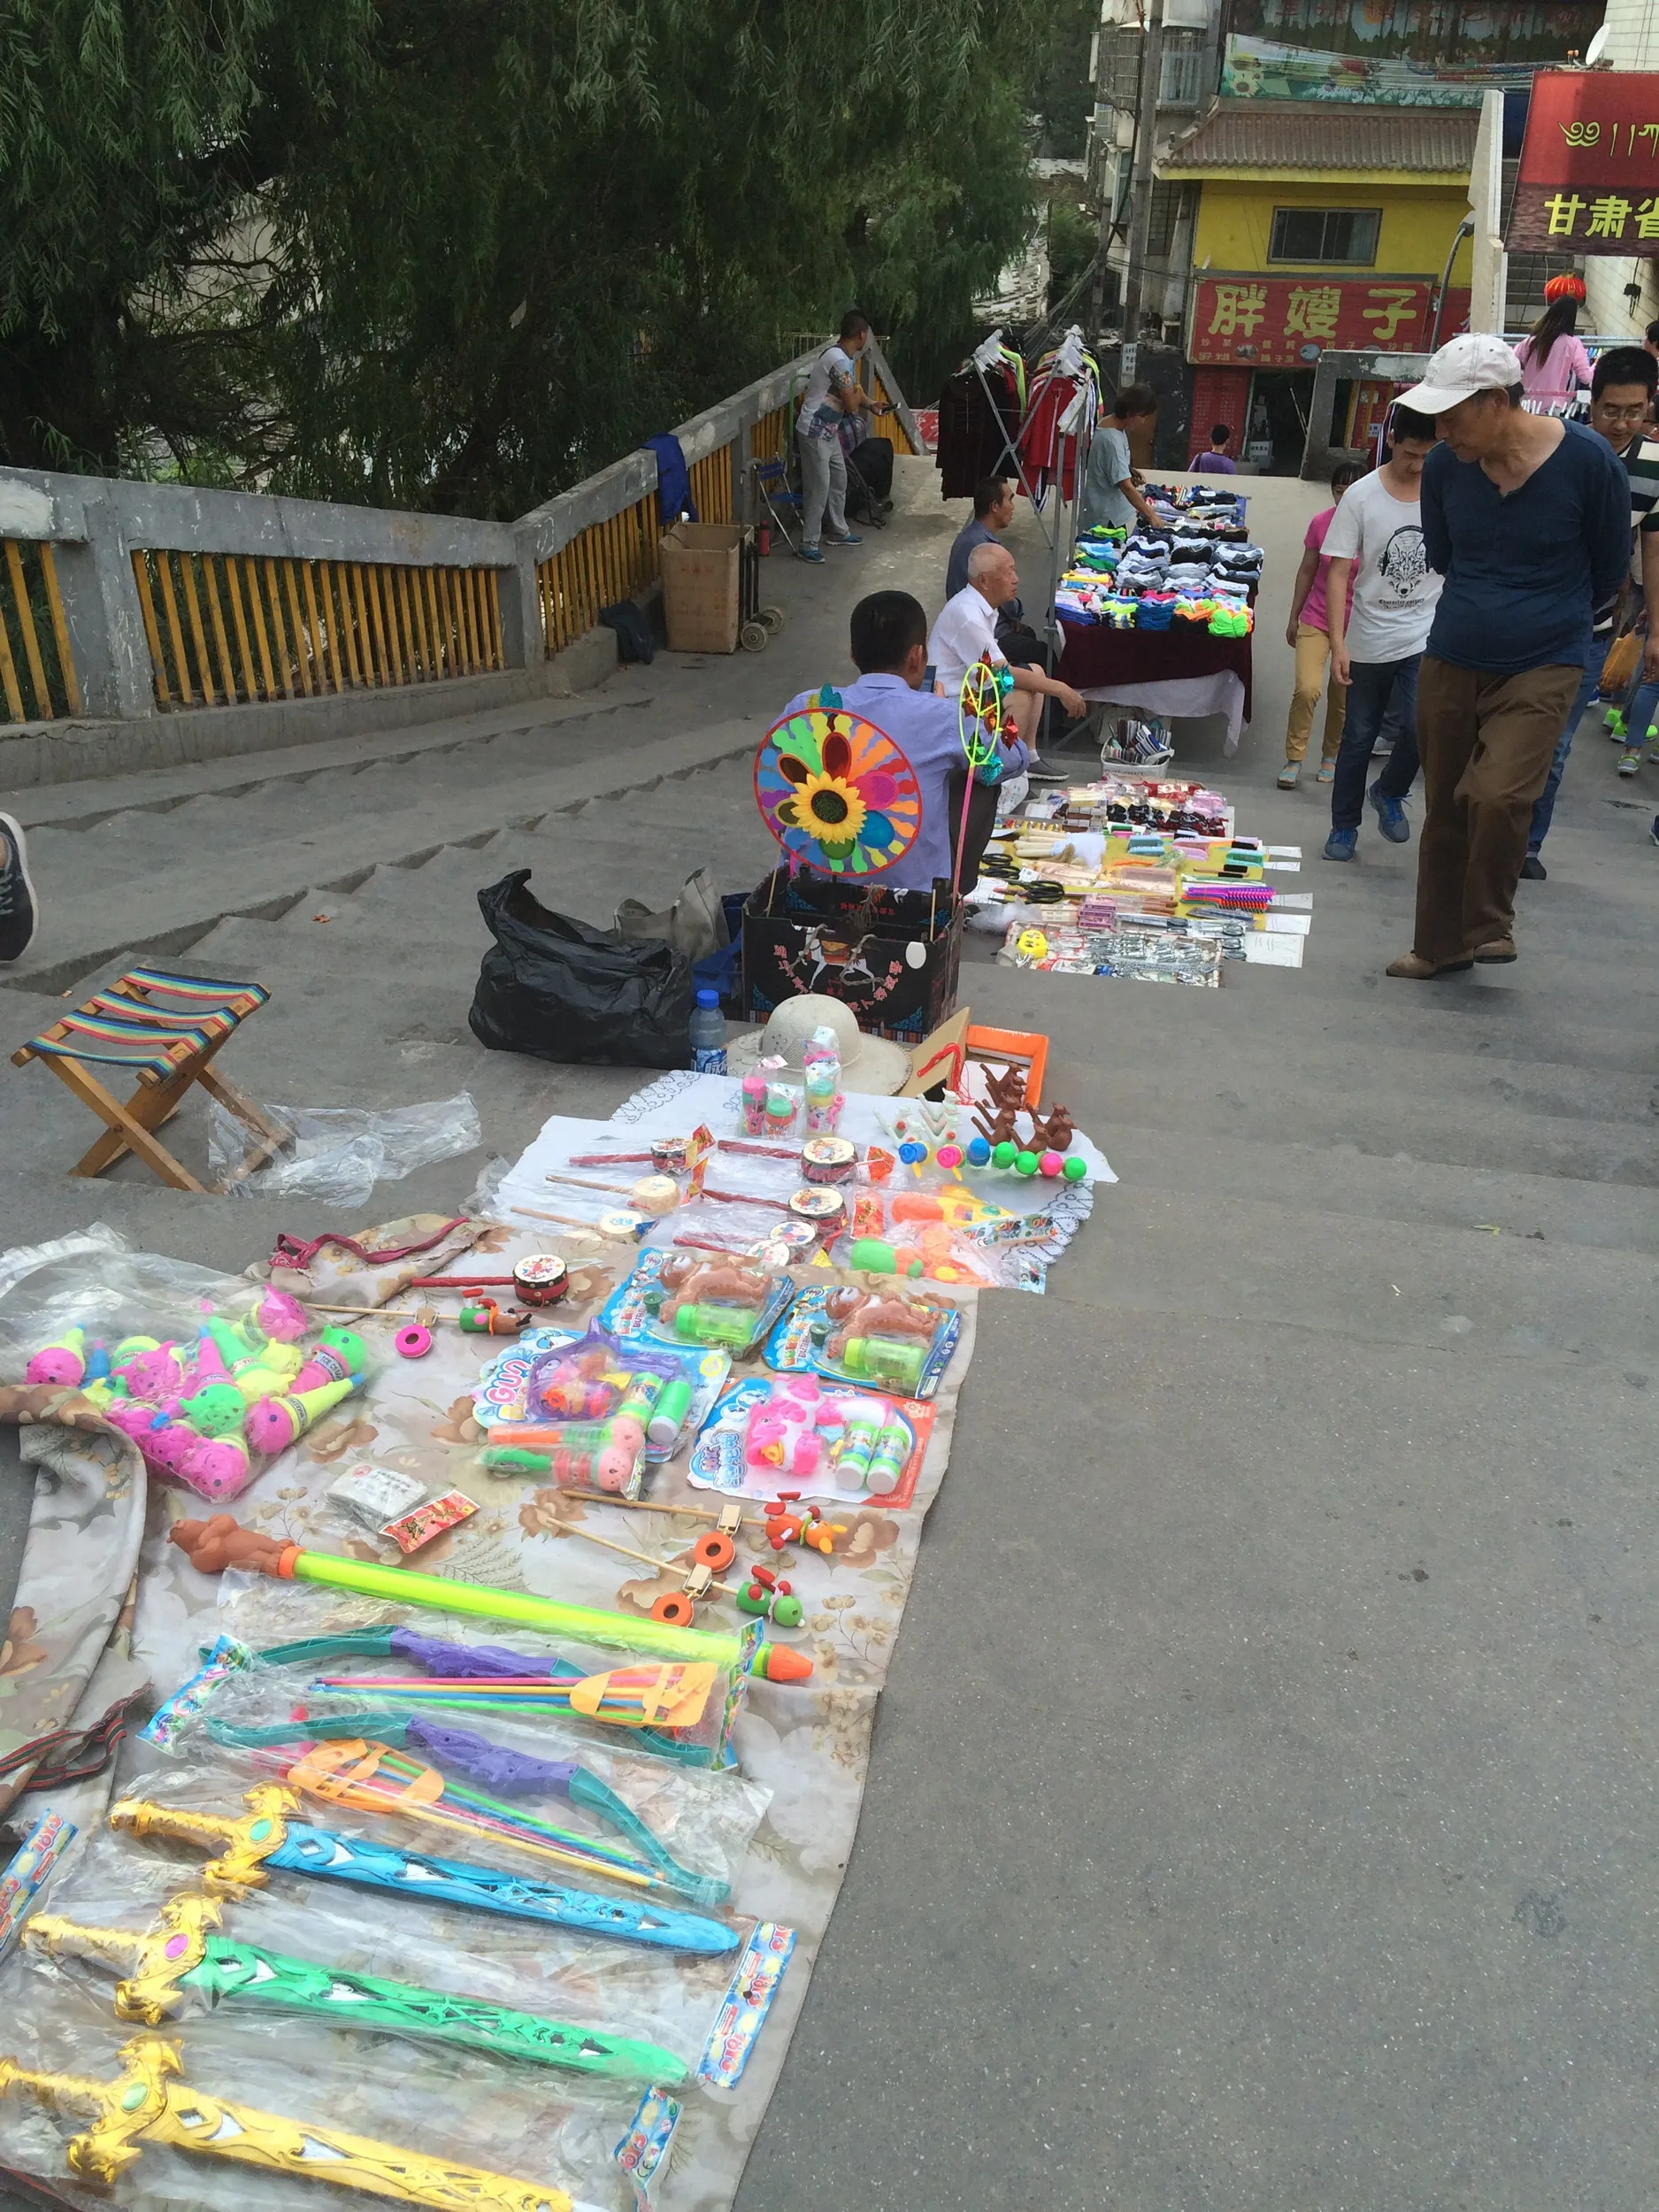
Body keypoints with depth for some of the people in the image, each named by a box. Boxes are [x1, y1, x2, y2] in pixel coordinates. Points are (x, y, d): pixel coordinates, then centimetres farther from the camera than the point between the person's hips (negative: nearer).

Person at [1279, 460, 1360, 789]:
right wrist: (1294, 617, 11)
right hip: (1316, 619, 1)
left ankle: (1330, 756, 30)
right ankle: (1293, 759, -1)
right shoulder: (1321, 523, -4)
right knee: (1307, 688, -16)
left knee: (1343, 697, 9)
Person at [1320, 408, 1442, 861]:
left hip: (1426, 638, 0)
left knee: (1421, 726, -19)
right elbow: (1339, 573, -7)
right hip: (1368, 641, 0)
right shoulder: (1361, 496, -6)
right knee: (1358, 738, 10)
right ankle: (1344, 826, 27)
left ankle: (1389, 793, 11)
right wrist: (1338, 644, -13)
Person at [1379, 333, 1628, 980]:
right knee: (1445, 808, 10)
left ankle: (1490, 923, 4)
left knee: (1498, 795, -22)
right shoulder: (1445, 466, -6)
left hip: (1542, 666, -4)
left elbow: (1609, 567, 1)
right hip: (1451, 661, 4)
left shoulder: (1587, 461, -15)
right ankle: (1440, 944, 27)